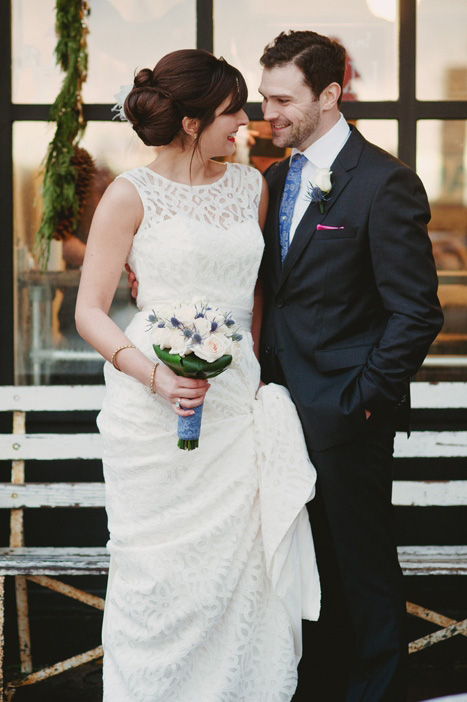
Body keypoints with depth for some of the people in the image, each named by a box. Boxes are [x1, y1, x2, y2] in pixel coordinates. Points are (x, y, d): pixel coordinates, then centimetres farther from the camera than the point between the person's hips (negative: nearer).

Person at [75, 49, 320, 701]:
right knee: (159, 568, 1)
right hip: (154, 405, -4)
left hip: (238, 401, 4)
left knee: (238, 563, 4)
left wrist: (257, 370, 10)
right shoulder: (132, 195, -5)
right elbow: (90, 311, -6)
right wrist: (154, 375, -20)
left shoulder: (250, 185, 10)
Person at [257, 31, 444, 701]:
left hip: (344, 407, -7)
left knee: (361, 555, 6)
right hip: (286, 395, 7)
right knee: (310, 549, 17)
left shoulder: (385, 183, -14)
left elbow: (416, 312, -15)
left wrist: (368, 396, -14)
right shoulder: (278, 177, 9)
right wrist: (269, 374, 6)